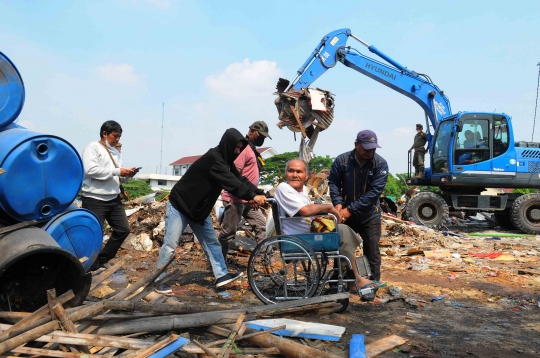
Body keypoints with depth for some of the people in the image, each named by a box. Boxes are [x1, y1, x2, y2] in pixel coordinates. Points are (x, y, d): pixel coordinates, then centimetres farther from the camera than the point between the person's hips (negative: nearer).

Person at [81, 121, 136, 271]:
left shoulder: (116, 152, 17)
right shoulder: (92, 147, -6)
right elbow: (90, 170, -22)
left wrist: (126, 175, -3)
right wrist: (117, 171, -21)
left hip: (114, 199, 8)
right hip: (95, 200, -8)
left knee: (123, 229, 12)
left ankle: (103, 259, 26)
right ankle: (92, 267, 17)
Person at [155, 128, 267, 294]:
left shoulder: (225, 160, 2)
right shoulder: (213, 158, -27)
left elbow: (240, 179, -4)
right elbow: (230, 182, -36)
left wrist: (259, 193, -17)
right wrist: (252, 196, -42)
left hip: (199, 208, 9)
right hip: (179, 205, -9)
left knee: (211, 241, 8)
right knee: (170, 245, -2)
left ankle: (221, 276, 14)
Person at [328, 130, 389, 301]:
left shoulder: (380, 164, -15)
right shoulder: (342, 160, -11)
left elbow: (374, 191, -20)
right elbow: (333, 182, -6)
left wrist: (351, 209, -25)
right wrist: (338, 203, -24)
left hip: (369, 214, -1)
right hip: (346, 213, 2)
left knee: (372, 250, 2)